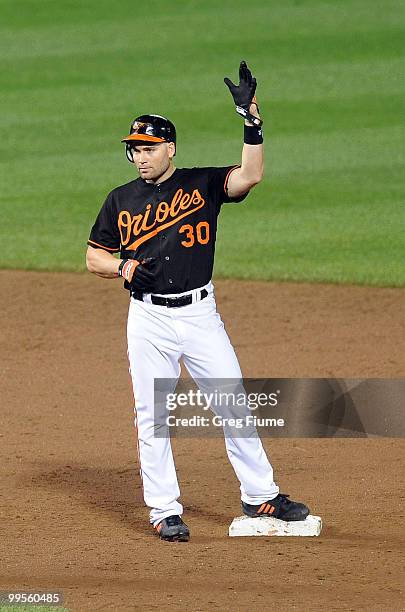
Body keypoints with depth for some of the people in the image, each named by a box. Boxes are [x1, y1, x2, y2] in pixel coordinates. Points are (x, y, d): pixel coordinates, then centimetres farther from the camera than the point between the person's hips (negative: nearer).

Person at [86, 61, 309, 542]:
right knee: (152, 417, 1)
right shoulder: (121, 200, 6)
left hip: (200, 313, -1)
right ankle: (164, 511, 9)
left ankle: (259, 497, 14)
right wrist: (125, 267, -8)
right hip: (148, 318, 1)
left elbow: (250, 176, -17)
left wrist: (251, 120, -28)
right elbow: (94, 257, 13)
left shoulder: (202, 185, 1)